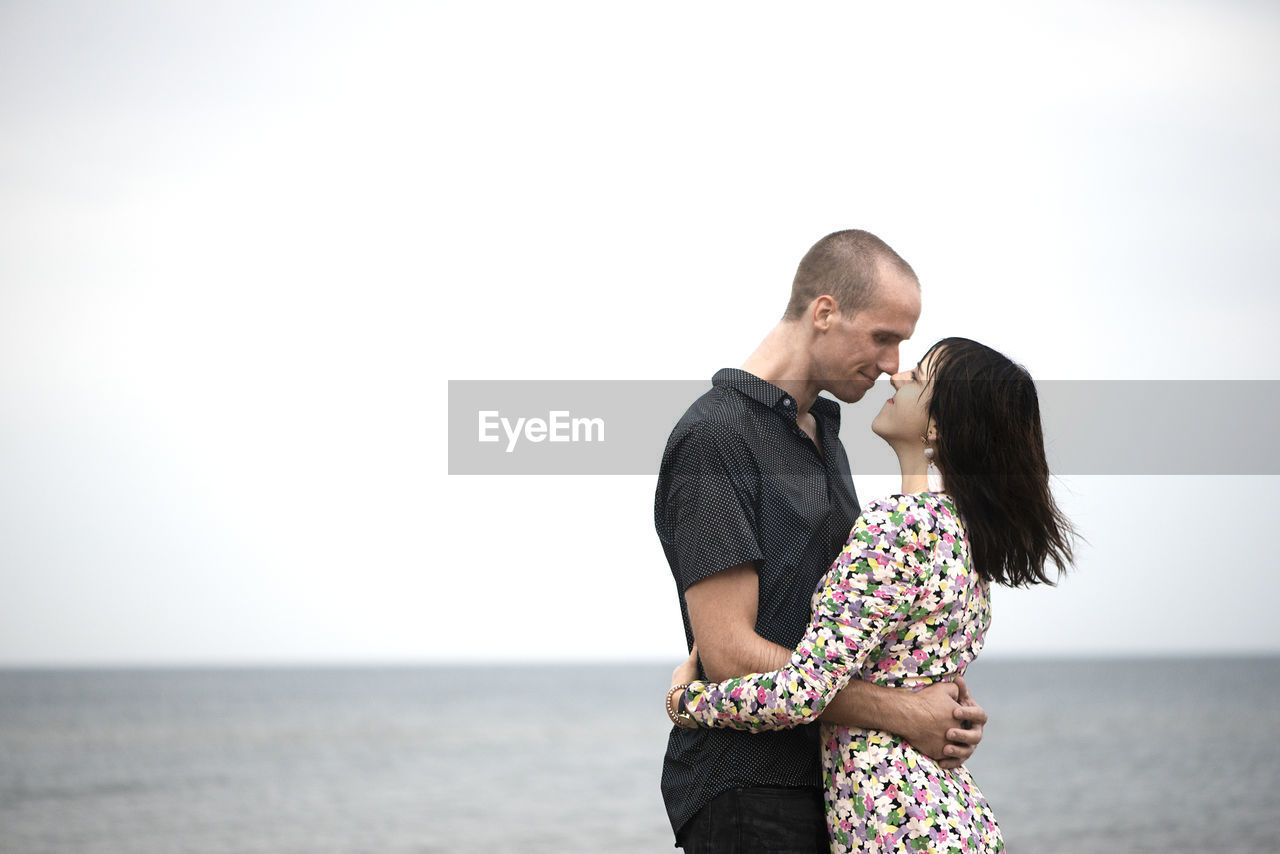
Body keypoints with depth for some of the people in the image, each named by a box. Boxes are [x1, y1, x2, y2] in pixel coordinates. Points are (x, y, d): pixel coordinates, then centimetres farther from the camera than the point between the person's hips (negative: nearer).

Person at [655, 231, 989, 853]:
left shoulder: (823, 433, 16)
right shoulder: (715, 437, -13)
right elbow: (730, 653, -20)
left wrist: (936, 692, 1)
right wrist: (904, 714, -17)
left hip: (825, 779, 8)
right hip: (745, 794, -8)